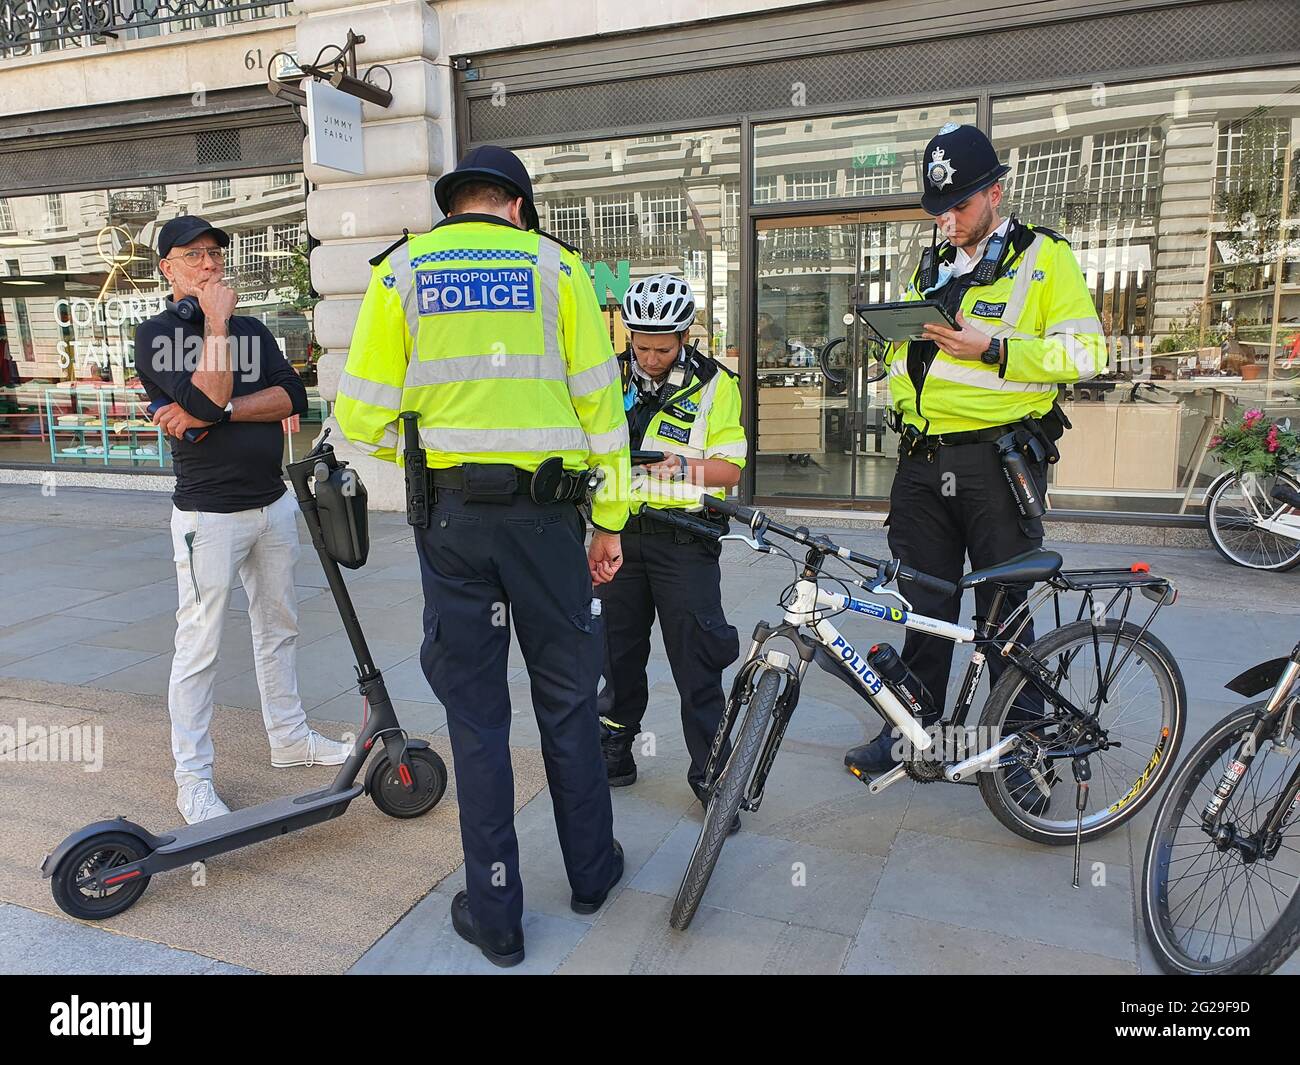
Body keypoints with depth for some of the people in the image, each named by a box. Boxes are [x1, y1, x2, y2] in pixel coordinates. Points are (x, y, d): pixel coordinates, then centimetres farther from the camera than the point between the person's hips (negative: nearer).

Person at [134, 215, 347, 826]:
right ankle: (192, 779, 7)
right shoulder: (157, 334, -4)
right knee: (199, 647, -3)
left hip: (273, 504, 6)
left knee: (279, 627, 15)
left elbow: (293, 397, -5)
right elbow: (207, 400, -21)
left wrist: (215, 413, -16)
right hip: (207, 514, -6)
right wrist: (217, 324, -14)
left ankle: (288, 737, 30)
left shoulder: (253, 330, 13)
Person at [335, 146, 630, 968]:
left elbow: (363, 415, -1)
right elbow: (599, 401, -1)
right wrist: (610, 520, 5)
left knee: (476, 711, 10)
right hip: (544, 511, 0)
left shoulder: (401, 271, 6)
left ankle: (495, 915, 20)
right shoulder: (555, 264, 5)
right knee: (568, 697, 16)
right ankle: (592, 871, 32)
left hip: (450, 514, 0)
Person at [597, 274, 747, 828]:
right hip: (619, 532, 4)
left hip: (683, 539, -3)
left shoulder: (713, 384, -3)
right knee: (618, 649, 13)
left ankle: (710, 771, 10)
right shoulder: (613, 375, 6)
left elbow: (730, 468, -6)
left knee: (697, 658, -2)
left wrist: (686, 466, -25)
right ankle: (615, 752, 30)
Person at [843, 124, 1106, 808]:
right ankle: (913, 726, 23)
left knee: (1005, 611, 2)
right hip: (923, 460, 5)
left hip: (999, 460, -5)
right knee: (924, 604, 10)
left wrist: (992, 347, -17)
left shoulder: (1043, 256, 2)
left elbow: (1085, 353, -7)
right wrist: (896, 335, 2)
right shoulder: (929, 269, 20)